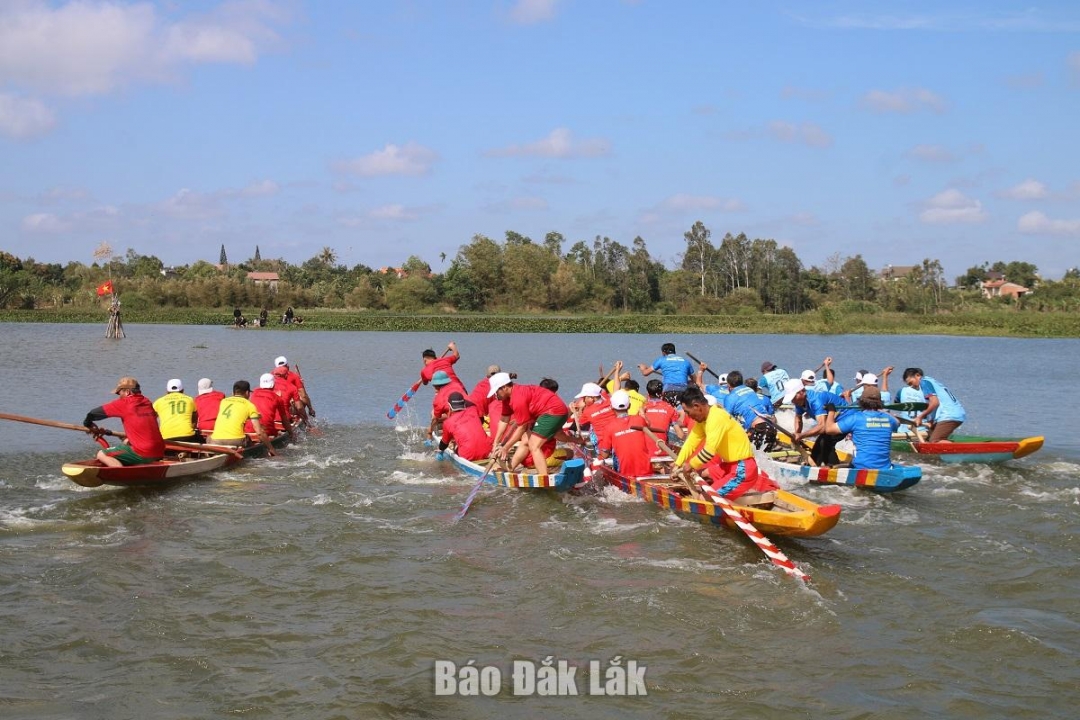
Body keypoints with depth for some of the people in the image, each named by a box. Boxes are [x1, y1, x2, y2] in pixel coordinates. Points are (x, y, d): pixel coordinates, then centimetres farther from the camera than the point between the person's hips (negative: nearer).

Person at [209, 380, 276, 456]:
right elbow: (259, 432, 4)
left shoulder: (224, 401, 20)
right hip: (235, 440, -3)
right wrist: (271, 448, 16)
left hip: (215, 441, 3)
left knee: (209, 437, 37)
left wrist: (254, 416, 53)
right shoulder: (249, 405, 9)